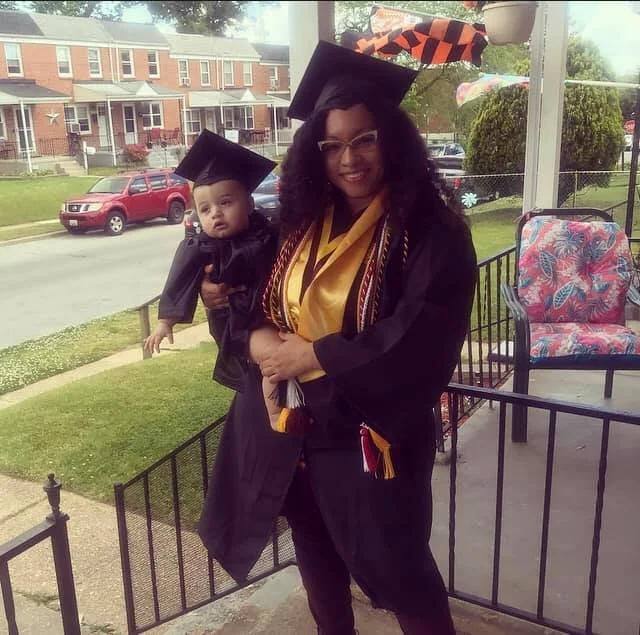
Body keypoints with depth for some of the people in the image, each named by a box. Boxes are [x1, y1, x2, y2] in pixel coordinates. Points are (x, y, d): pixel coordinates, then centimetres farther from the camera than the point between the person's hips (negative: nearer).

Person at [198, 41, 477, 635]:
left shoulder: (430, 231, -14)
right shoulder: (301, 219, 2)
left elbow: (417, 339, -23)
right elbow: (261, 300, 10)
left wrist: (312, 356, -19)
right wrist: (256, 338, -13)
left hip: (370, 432, -5)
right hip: (291, 426, 6)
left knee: (397, 569, 12)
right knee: (317, 556, 25)